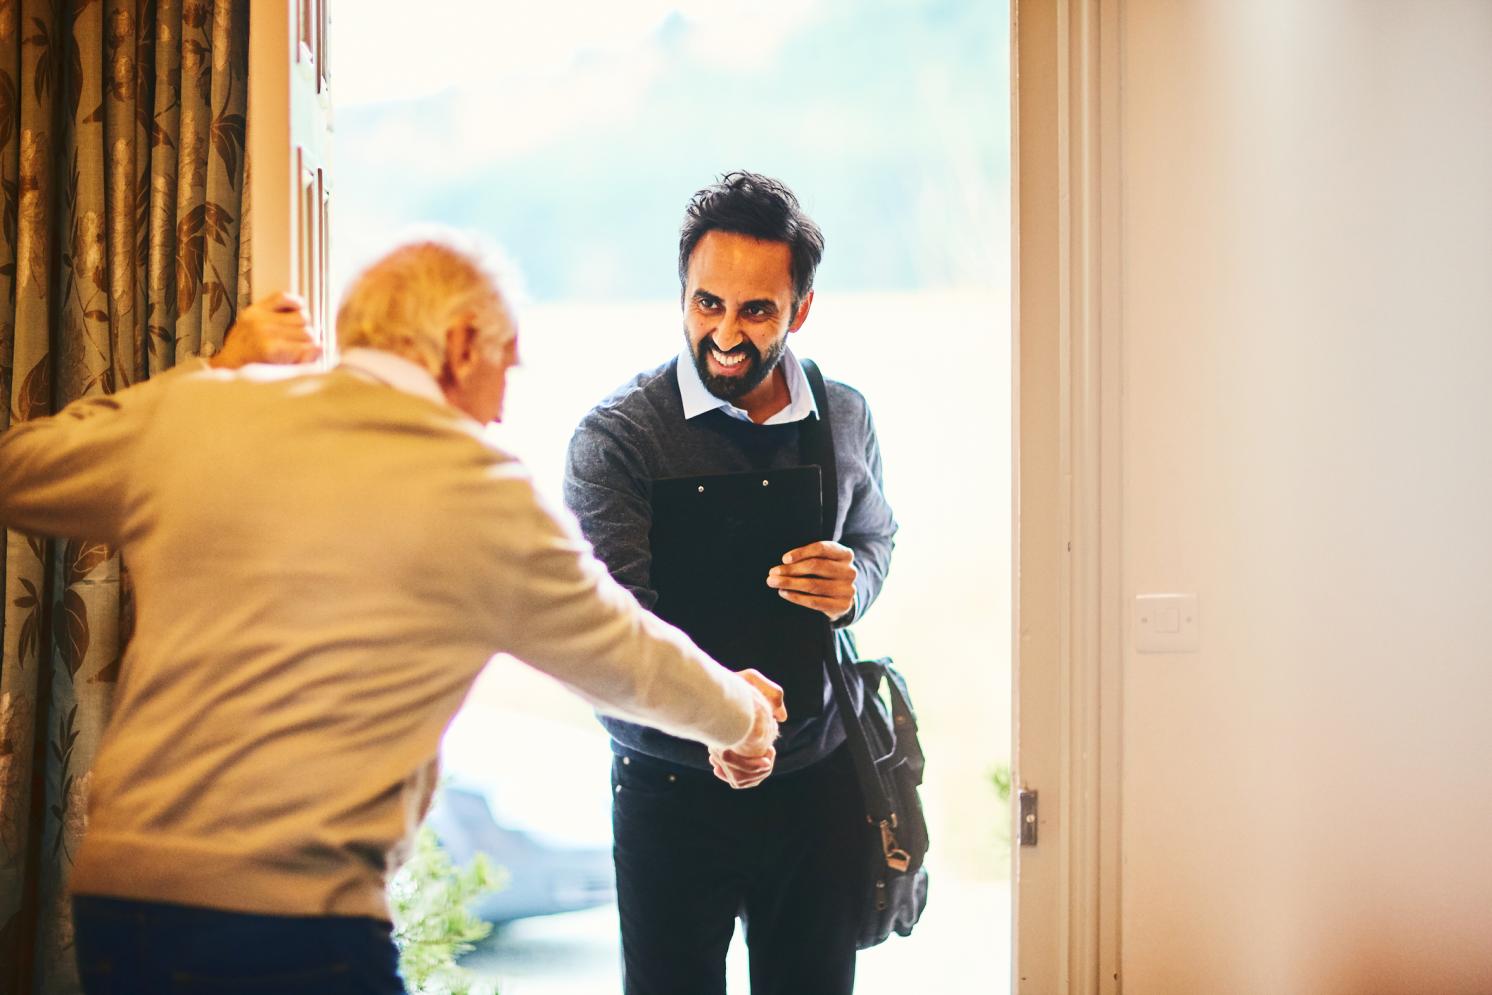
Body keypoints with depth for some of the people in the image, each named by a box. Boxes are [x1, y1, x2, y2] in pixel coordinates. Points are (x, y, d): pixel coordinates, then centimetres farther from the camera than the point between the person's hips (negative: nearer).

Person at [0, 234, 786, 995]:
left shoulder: (193, 413, 6)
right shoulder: (484, 493, 0)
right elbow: (624, 659, 15)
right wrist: (739, 714, 36)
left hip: (112, 888, 5)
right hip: (294, 914, -5)